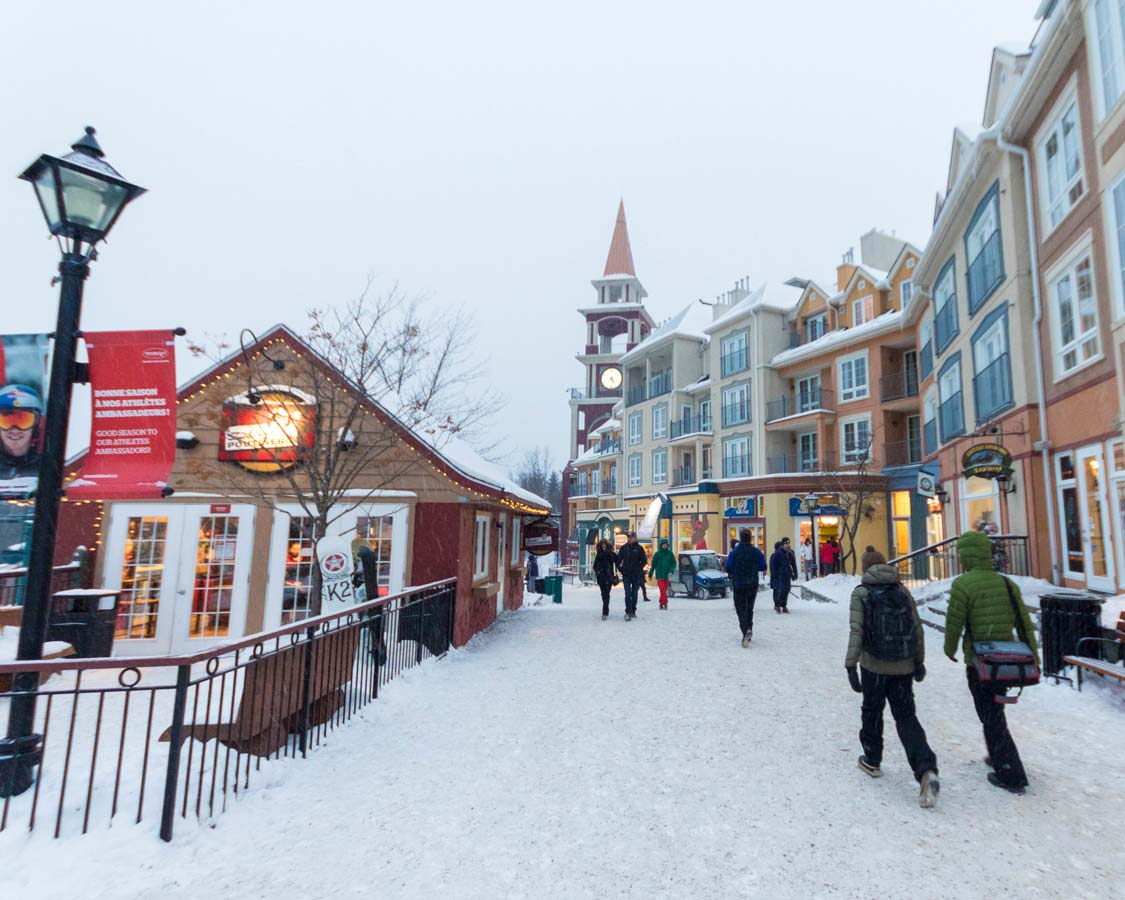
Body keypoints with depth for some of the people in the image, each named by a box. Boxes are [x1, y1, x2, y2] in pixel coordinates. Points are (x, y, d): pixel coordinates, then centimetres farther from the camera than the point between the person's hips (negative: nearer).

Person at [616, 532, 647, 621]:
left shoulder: (639, 548, -1)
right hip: (626, 575, 0)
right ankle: (628, 612, -9)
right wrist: (620, 569, 1)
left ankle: (633, 611, 22)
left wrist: (639, 569, -7)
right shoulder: (623, 547, 3)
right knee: (628, 593, -8)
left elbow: (644, 560, -1)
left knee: (634, 593, 10)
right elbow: (618, 559, 9)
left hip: (636, 575, 0)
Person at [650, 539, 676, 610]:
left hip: (667, 576, 2)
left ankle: (661, 603, 20)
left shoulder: (670, 554, 5)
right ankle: (665, 604, -15)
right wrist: (650, 574, 11)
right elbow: (653, 565, 7)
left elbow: (673, 564, 4)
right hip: (659, 575, -2)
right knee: (662, 590, -14)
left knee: (665, 590, 7)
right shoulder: (657, 554, 2)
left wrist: (671, 571, -13)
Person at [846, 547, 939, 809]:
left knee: (872, 711, 17)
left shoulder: (861, 593, -8)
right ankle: (926, 771, -8)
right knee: (906, 717, 9)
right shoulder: (903, 591, 4)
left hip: (874, 665, -3)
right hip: (904, 666, 3)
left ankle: (872, 760, 32)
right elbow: (917, 628, 7)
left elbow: (857, 631, -16)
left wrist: (851, 665, -15)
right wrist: (919, 661, 19)